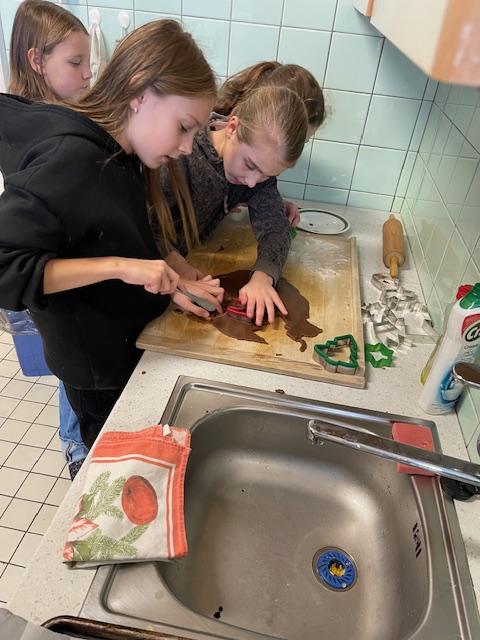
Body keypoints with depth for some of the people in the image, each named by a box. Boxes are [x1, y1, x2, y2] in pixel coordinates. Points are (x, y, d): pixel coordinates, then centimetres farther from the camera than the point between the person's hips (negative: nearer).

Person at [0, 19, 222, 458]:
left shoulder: (122, 157, -2)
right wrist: (117, 267, -33)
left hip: (134, 340, 8)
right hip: (100, 364, -8)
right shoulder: (69, 161, -28)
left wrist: (170, 284, -10)